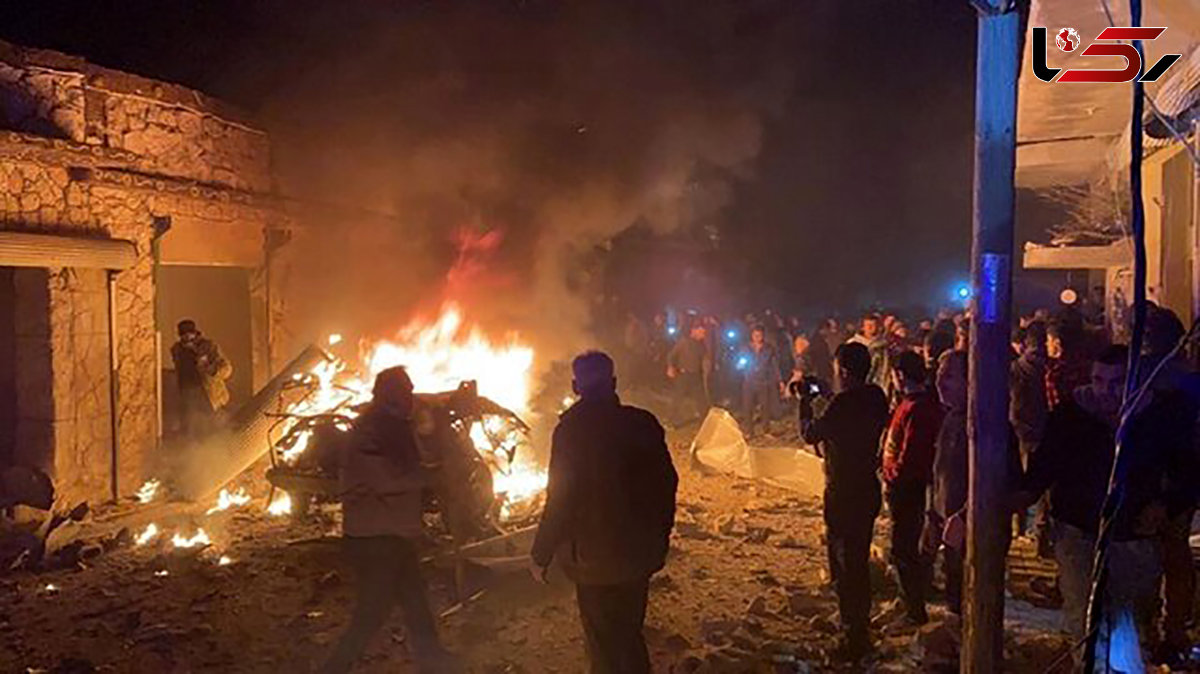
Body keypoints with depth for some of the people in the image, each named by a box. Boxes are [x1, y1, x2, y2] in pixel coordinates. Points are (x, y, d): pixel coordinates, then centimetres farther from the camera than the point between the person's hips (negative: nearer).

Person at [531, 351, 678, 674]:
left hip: (596, 558, -4)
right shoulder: (643, 423, -5)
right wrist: (660, 536, 16)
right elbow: (666, 482, 2)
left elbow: (560, 499, -18)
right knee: (630, 633, 23)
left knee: (605, 643, 13)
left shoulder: (572, 429, -18)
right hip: (641, 552, 4)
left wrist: (541, 555, -7)